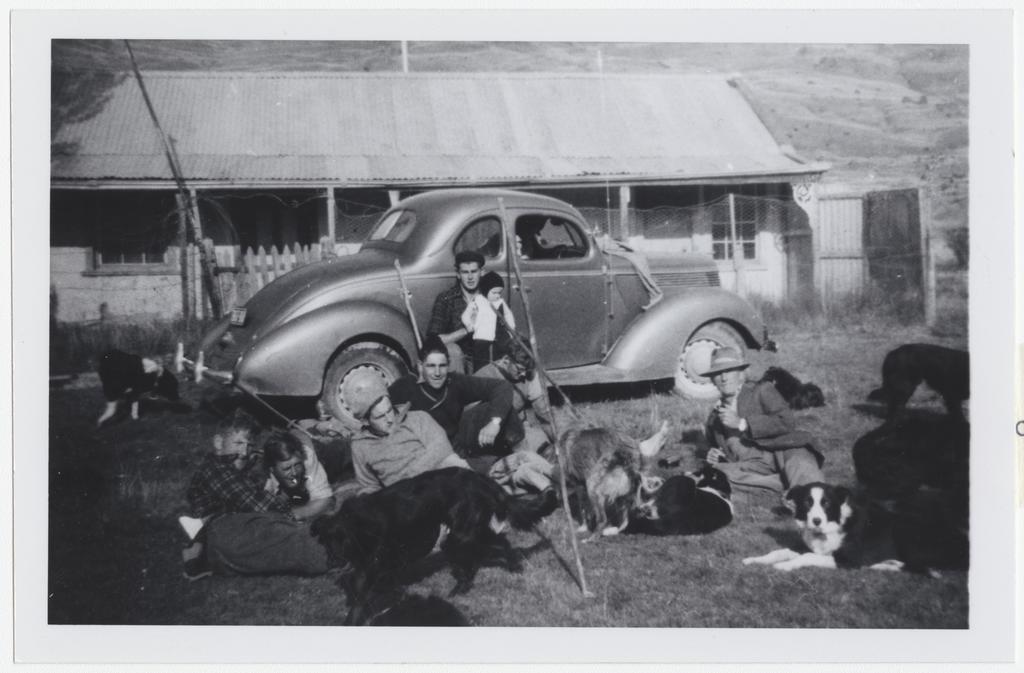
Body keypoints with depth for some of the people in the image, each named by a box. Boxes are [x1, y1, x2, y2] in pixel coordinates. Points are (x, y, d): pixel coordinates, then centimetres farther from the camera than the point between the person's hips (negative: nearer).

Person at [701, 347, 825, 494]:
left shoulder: (762, 391, 11)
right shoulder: (714, 417, 26)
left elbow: (787, 422, -6)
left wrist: (742, 423, -10)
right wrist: (715, 458, 10)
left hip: (783, 451, -3)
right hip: (754, 466, 4)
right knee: (718, 473, -29)